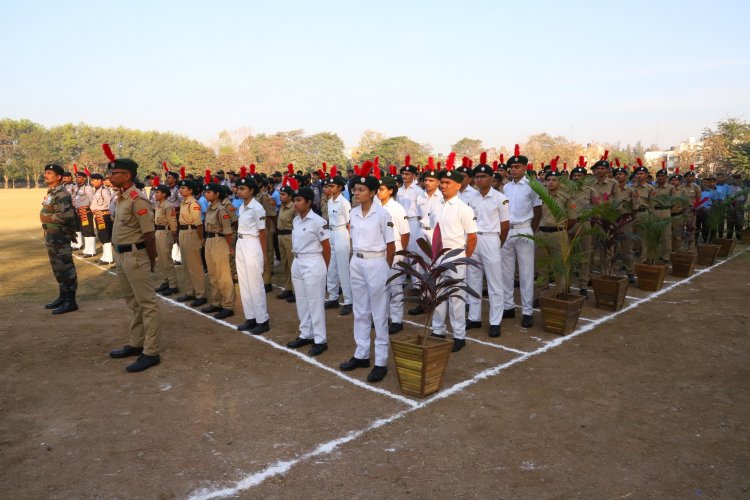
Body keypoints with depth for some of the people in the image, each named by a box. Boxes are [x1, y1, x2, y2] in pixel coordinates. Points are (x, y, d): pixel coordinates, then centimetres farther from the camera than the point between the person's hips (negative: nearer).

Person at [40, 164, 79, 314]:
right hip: (51, 237, 10)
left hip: (60, 237, -10)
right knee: (58, 269, 16)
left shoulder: (61, 194, -17)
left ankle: (70, 301, 1)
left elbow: (67, 215, -28)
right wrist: (46, 218, 10)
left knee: (65, 269, -4)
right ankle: (62, 297, 26)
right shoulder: (51, 193, 15)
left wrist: (46, 218, -18)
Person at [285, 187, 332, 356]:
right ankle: (305, 335, 27)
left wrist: (323, 268, 1)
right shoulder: (295, 220, 7)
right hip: (297, 263, 8)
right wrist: (297, 261, 11)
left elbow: (326, 247, -8)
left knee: (315, 303, -1)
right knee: (301, 301, 14)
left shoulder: (318, 221, -15)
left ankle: (320, 340, 9)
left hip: (313, 264, -7)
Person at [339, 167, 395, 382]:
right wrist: (357, 259, 11)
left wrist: (385, 268, 0)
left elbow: (391, 246, -7)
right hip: (357, 263, 6)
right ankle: (361, 354, 26)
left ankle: (381, 361, 10)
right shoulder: (353, 213, 5)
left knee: (379, 314, 2)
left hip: (376, 263, -6)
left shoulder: (382, 214, -12)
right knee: (361, 312, 14)